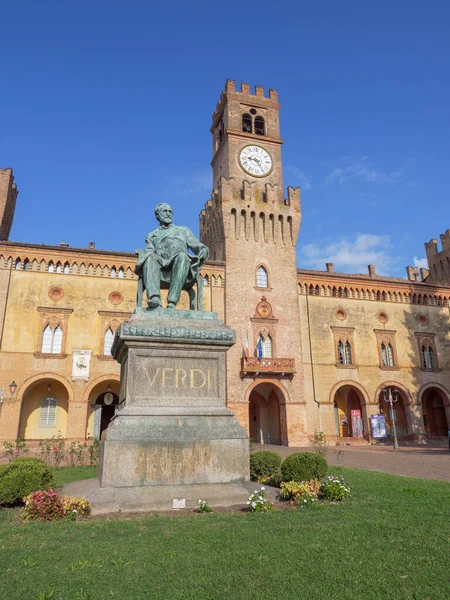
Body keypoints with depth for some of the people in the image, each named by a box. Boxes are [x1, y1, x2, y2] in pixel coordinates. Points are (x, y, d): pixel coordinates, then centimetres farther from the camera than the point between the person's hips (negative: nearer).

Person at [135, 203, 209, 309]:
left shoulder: (184, 230, 32)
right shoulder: (152, 236, 31)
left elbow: (197, 245, 19)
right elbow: (147, 252, 12)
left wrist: (203, 249, -6)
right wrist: (156, 251, -13)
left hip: (180, 271, 0)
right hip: (161, 271, 1)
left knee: (182, 256, -35)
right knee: (150, 257, -32)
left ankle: (172, 303, -46)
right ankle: (154, 298, -53)